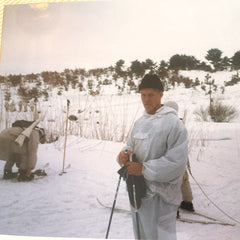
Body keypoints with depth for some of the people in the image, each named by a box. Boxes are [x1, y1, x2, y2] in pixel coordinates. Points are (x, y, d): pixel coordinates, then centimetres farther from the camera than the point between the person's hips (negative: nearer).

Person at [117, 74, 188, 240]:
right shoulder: (140, 122, 9)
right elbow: (130, 145, 16)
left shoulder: (173, 123, -15)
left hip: (160, 194, -7)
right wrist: (124, 154, -8)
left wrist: (144, 169, -21)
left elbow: (177, 161, -21)